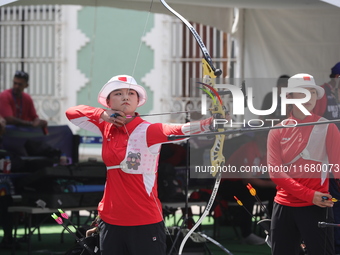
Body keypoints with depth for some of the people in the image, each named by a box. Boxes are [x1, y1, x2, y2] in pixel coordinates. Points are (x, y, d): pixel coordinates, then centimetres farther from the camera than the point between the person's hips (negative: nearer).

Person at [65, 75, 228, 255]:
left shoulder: (147, 131, -12)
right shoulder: (108, 128, 6)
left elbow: (174, 130, -31)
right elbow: (72, 113, 12)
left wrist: (205, 124, -51)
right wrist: (103, 115, -6)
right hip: (111, 221, 6)